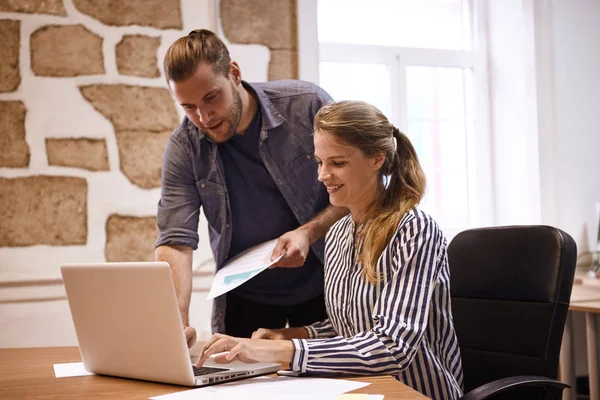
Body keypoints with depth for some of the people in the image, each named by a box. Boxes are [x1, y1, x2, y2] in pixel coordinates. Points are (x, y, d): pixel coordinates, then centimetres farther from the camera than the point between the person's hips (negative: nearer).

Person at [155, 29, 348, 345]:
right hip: (245, 298, 1)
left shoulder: (308, 105, -16)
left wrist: (309, 232, -24)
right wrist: (176, 321, -33)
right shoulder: (184, 147, -11)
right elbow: (175, 241, -18)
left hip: (323, 285, -1)